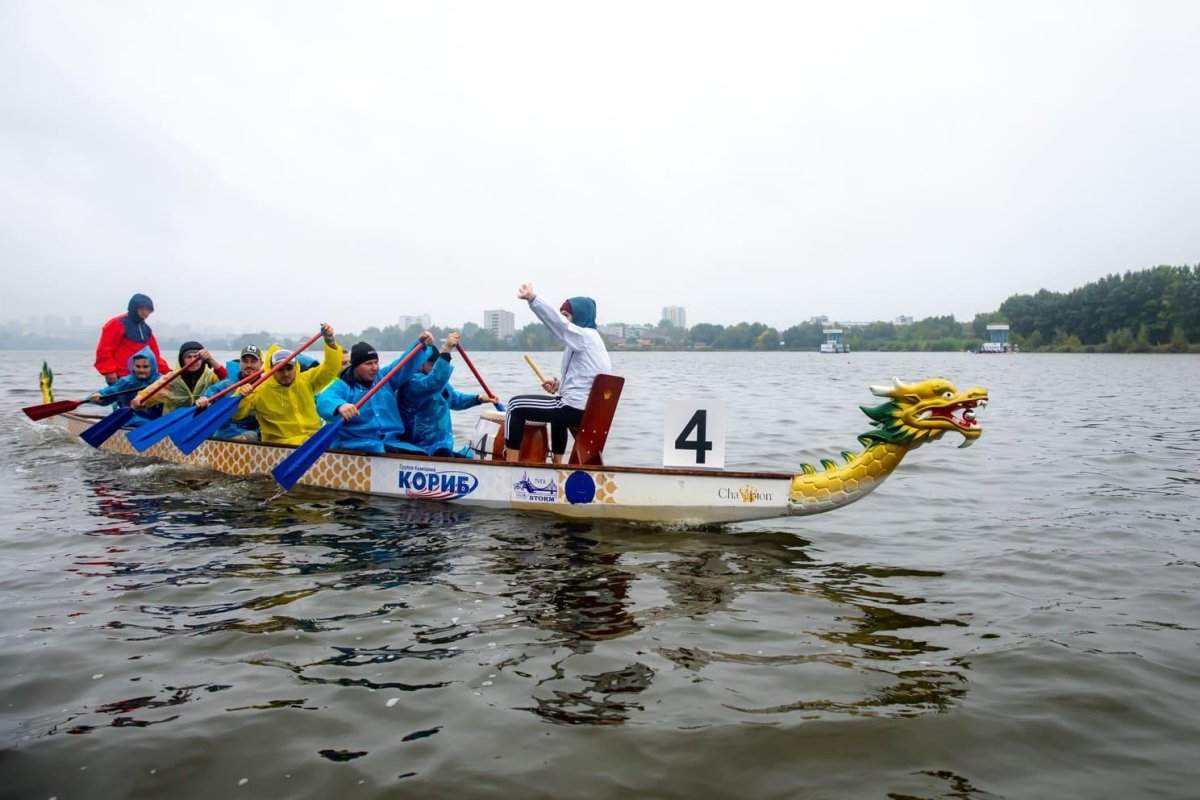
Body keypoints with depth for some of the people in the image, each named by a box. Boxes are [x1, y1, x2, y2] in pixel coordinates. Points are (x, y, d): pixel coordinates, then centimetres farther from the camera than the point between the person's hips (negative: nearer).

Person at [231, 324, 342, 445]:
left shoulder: (307, 380, 8)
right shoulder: (261, 390, 1)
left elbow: (331, 368, 4)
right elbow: (234, 414, -1)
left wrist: (330, 341, -11)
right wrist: (241, 397, -22)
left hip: (314, 438, 4)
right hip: (280, 445, -3)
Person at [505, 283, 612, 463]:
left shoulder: (584, 336, -9)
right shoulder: (591, 338, 19)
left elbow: (558, 322, -28)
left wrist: (532, 298, -38)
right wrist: (560, 386, 11)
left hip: (576, 408, -11)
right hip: (592, 411, 11)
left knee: (516, 405, -4)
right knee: (558, 405, 43)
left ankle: (510, 463, -4)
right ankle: (557, 463, 45)